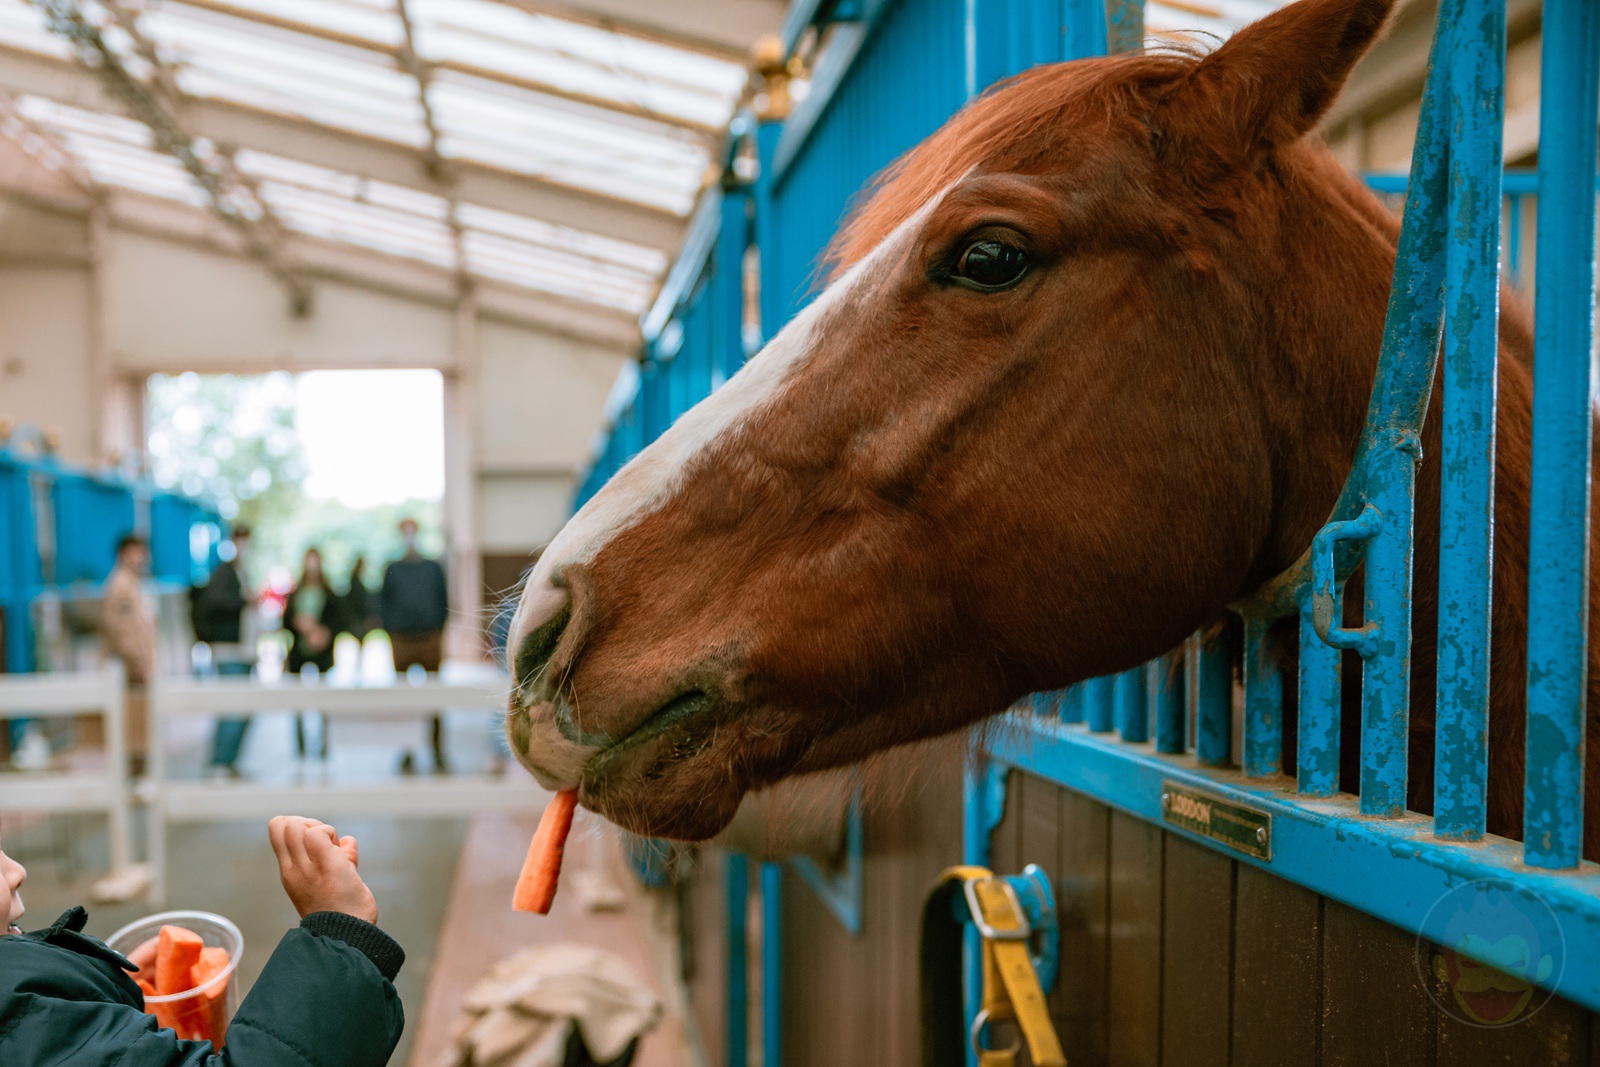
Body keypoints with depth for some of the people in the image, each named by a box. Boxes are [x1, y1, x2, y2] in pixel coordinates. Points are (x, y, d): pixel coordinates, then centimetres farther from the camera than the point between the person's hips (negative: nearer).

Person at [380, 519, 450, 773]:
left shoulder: (433, 568, 10)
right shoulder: (392, 570, 10)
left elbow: (443, 602, 11)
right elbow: (383, 602, 10)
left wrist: (439, 633, 3)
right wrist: (391, 632, 0)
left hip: (429, 639, 0)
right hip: (401, 640, 0)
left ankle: (438, 755, 2)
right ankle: (406, 754, 5)